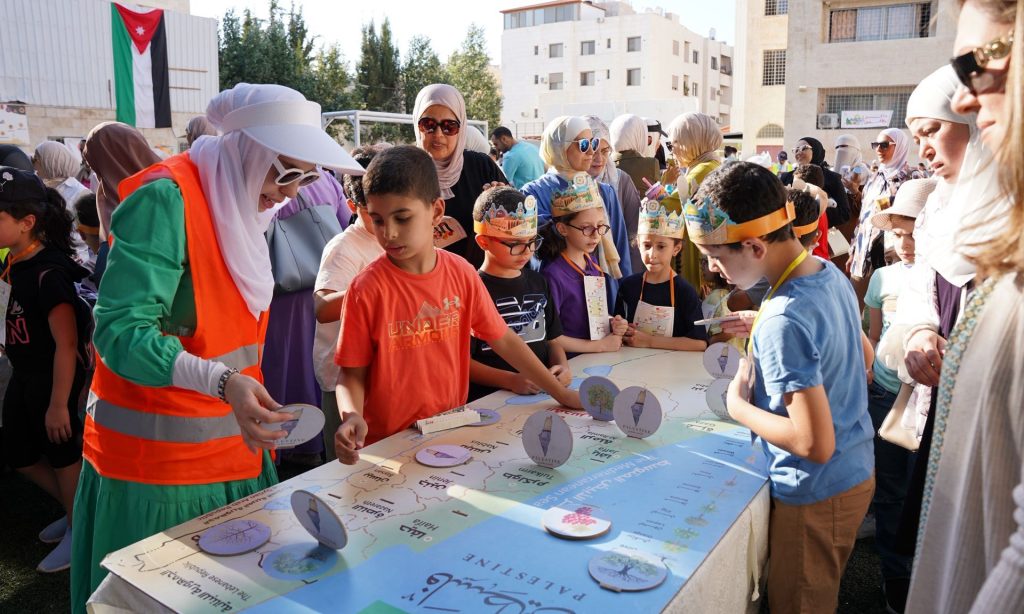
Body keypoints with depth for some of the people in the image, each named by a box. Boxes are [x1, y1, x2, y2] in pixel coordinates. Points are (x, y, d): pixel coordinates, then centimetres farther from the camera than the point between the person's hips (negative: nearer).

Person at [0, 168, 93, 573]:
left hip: (52, 379, -9)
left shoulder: (49, 272, -25)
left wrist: (58, 403, -23)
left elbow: (66, 344, -26)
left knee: (61, 454, 7)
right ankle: (76, 511, 37)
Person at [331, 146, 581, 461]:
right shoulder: (367, 289, -12)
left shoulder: (461, 273, -2)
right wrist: (352, 416, -25)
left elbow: (503, 340, 6)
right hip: (387, 444, -3)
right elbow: (352, 372, -5)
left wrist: (561, 393, 7)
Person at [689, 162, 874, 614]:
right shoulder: (832, 275, -2)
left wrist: (738, 406, -18)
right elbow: (863, 362, 14)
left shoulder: (783, 321, -31)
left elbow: (815, 445, -31)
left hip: (815, 495, -8)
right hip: (857, 471, 9)